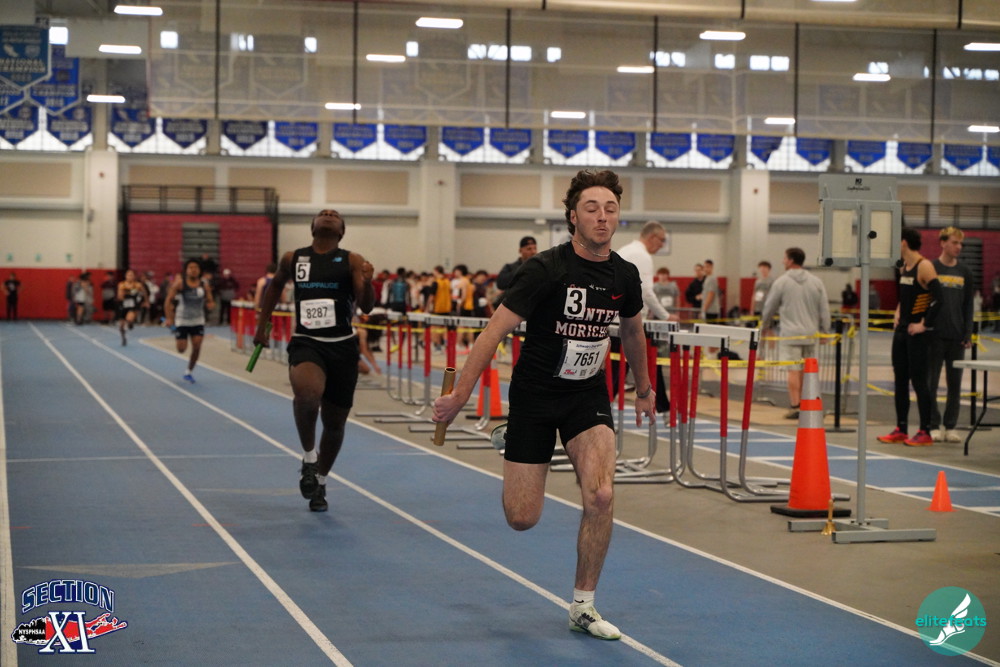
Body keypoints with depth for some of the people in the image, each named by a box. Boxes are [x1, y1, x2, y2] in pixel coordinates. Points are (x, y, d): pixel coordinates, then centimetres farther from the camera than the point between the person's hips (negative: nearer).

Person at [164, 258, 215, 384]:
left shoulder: (204, 285, -3)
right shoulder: (180, 283, -10)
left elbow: (210, 302, 4)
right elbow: (168, 300, -7)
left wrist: (210, 305, -22)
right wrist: (168, 318, -16)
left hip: (198, 321, 2)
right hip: (182, 321, -2)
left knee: (197, 346, -9)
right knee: (181, 349, -4)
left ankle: (189, 372, 12)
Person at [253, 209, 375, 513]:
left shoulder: (352, 261, 1)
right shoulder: (293, 259, 6)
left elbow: (366, 308, -7)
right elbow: (276, 285, 27)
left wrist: (367, 283, -27)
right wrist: (262, 325, 26)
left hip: (342, 347, 1)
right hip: (306, 343, -1)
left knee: (334, 423, 10)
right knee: (307, 393, -33)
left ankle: (320, 481, 34)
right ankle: (309, 459, -9)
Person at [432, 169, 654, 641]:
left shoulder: (624, 276, -3)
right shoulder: (545, 269, -18)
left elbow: (632, 329, 18)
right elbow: (496, 330, -17)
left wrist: (643, 388, 27)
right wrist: (459, 396, -18)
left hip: (589, 396, 3)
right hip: (534, 396, -3)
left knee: (601, 497, -19)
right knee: (522, 519, 0)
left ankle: (582, 608, -1)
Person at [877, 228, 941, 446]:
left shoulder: (924, 266, -13)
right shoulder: (903, 268, 13)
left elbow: (938, 298, -21)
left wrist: (924, 324, -19)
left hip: (917, 333, -9)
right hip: (901, 330, 9)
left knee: (919, 380, -6)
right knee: (900, 379, 11)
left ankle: (925, 432, -1)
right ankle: (901, 430, 18)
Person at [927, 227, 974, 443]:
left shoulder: (965, 271, 8)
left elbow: (968, 305, 10)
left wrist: (968, 334, 3)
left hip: (957, 336, 3)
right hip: (935, 336, -3)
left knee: (954, 384, 6)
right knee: (931, 382, -1)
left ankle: (951, 426, 13)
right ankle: (934, 426, 6)